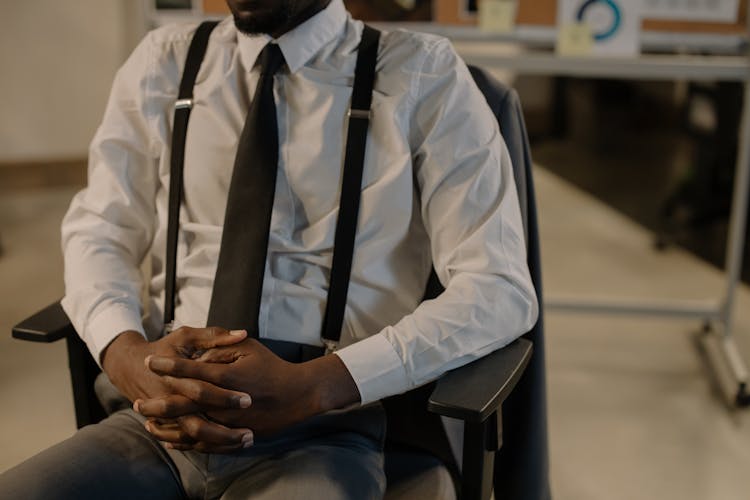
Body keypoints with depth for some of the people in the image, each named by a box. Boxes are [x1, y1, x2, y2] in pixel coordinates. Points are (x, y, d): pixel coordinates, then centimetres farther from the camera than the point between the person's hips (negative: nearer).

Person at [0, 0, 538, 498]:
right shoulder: (163, 63, 9)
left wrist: (310, 387, -18)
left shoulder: (424, 76, -1)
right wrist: (127, 354, -10)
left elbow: (500, 289, -6)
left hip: (323, 433, -3)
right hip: (161, 418, 4)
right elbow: (99, 231, 13)